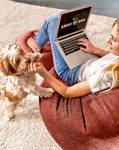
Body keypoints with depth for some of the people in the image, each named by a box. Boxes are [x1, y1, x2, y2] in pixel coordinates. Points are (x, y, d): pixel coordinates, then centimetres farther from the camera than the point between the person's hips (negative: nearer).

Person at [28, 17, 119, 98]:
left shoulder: (106, 75, -44)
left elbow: (67, 93, -32)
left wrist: (43, 73, -37)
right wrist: (96, 50, -6)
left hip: (72, 74, -6)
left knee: (52, 23, 3)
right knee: (53, 21, 14)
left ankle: (36, 46, 36)